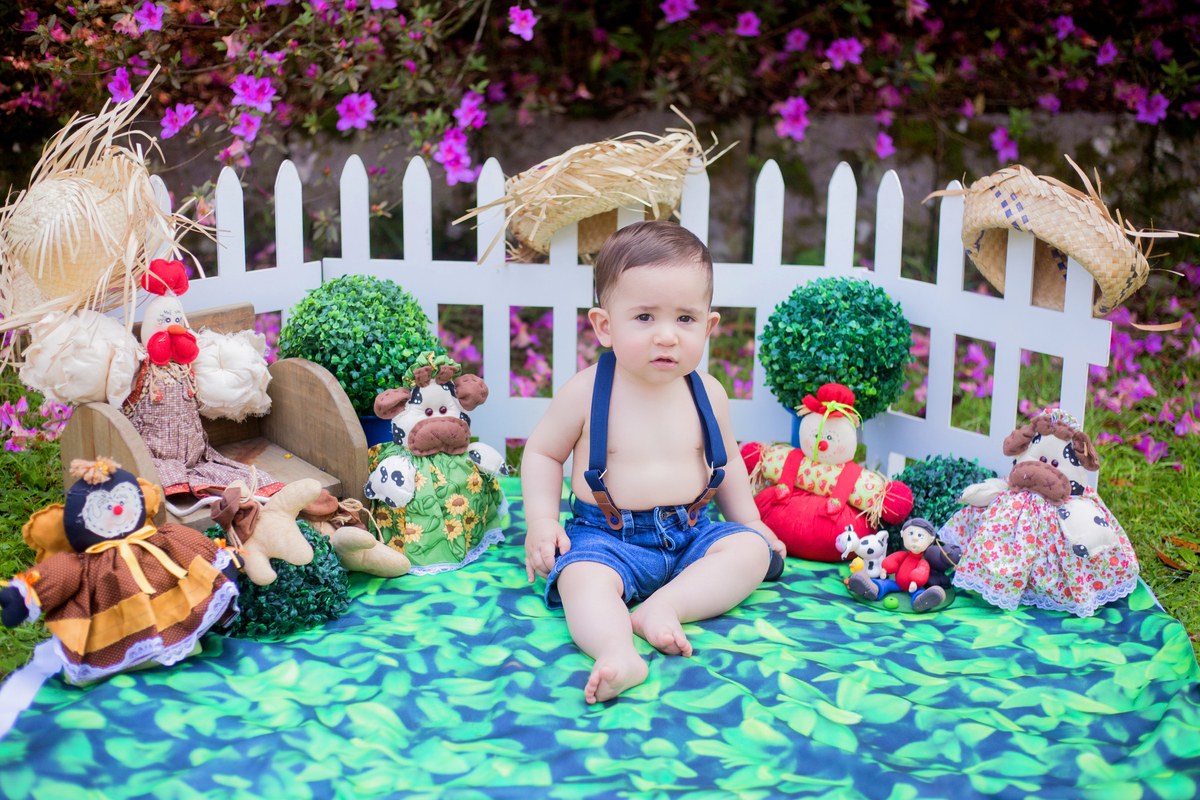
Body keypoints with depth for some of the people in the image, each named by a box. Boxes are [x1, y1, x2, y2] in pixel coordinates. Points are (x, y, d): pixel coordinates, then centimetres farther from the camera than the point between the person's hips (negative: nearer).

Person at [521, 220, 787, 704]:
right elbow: (542, 452, 4)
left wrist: (749, 521, 16)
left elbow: (726, 462, 19)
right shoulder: (585, 393, -9)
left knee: (753, 549, -19)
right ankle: (616, 651, -57)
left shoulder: (707, 393, 2)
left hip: (692, 533, 4)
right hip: (608, 536, -3)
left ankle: (662, 607, -32)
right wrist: (541, 521, -8)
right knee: (582, 577, -33)